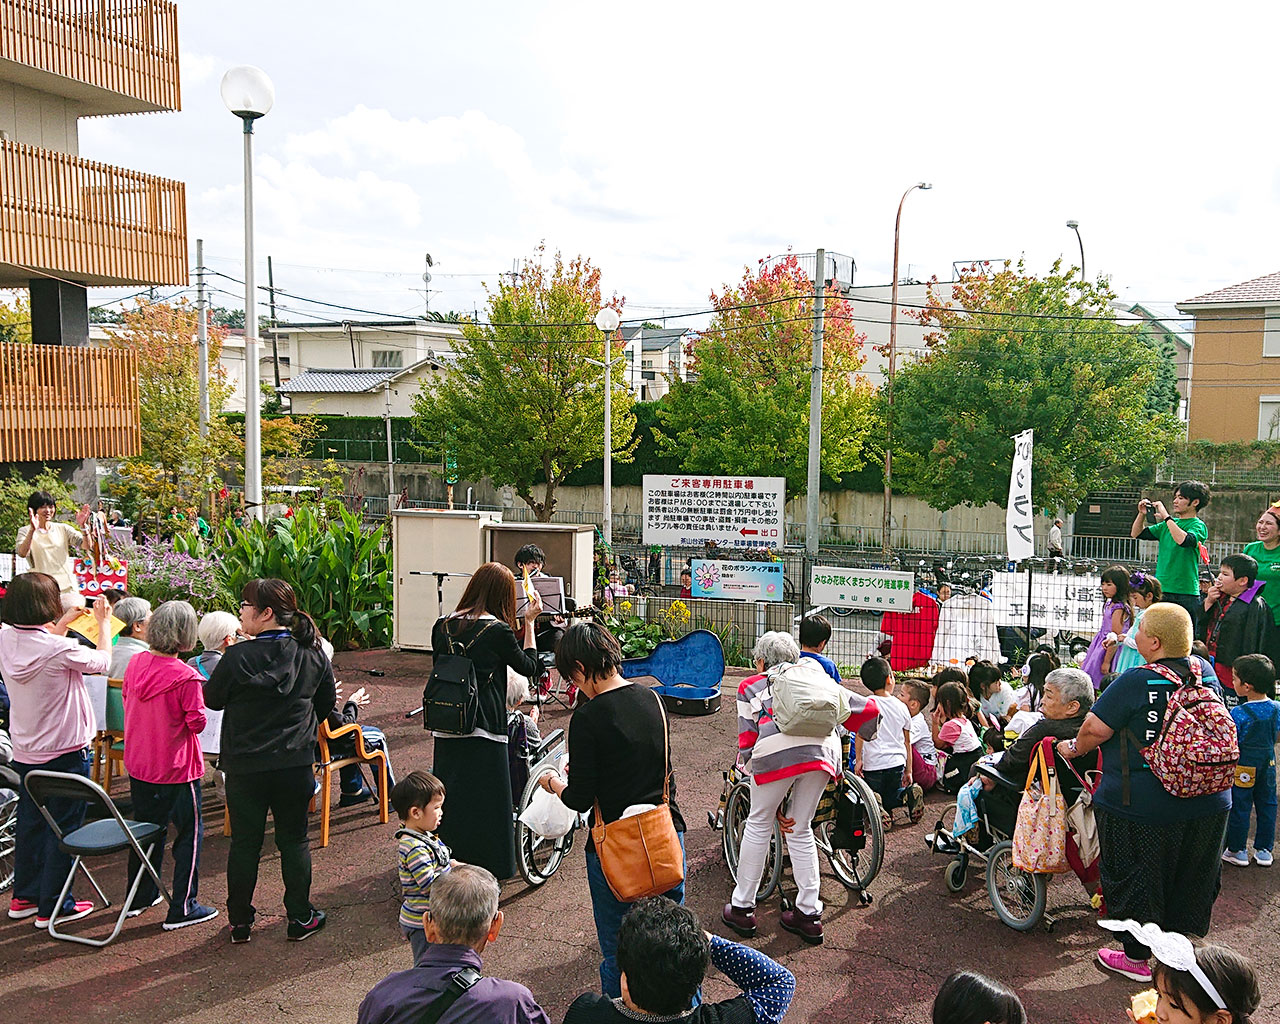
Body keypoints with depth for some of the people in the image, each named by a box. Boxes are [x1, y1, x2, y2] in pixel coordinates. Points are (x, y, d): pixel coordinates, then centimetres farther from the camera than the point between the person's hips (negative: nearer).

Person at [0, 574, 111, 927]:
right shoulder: (60, 650, -26)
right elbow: (102, 661, -7)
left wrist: (68, 619, 23)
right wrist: (103, 622, 6)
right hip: (65, 752, -7)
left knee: (30, 823, 20)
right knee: (62, 828, 5)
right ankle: (52, 907, 12)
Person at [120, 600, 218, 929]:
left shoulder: (135, 664, -3)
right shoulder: (185, 676, -23)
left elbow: (127, 700, 11)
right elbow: (197, 722, -16)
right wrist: (199, 698, -1)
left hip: (138, 764, 7)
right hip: (176, 769, -7)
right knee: (190, 833, 7)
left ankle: (140, 896, 35)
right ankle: (182, 908, 10)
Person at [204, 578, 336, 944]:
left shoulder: (238, 658, -16)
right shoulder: (313, 656, -5)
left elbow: (212, 699, -1)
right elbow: (327, 703, 9)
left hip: (244, 766, -2)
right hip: (295, 763, 2)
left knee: (244, 842, 12)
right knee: (293, 839, 14)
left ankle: (240, 921, 22)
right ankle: (300, 918, 20)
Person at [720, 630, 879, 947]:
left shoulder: (751, 686, 27)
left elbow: (747, 738, 15)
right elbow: (869, 708, 29)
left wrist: (747, 766, 24)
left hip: (776, 751, -3)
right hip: (822, 751, 3)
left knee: (759, 825, 15)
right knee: (801, 831, 18)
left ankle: (742, 908, 22)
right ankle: (808, 914, 21)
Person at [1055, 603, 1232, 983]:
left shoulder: (1138, 682, -21)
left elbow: (1096, 728, -18)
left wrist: (1075, 748, 2)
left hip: (1141, 806, -6)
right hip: (1208, 805, 6)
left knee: (1135, 878, 11)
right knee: (1191, 880, 20)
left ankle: (1137, 958, 23)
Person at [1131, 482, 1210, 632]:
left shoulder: (1198, 525, -3)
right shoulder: (1168, 524, 16)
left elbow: (1183, 540, -25)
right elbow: (1136, 534, 17)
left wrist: (1166, 517, -18)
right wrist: (1142, 514, 1)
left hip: (1186, 593, -6)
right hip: (1160, 591, 6)